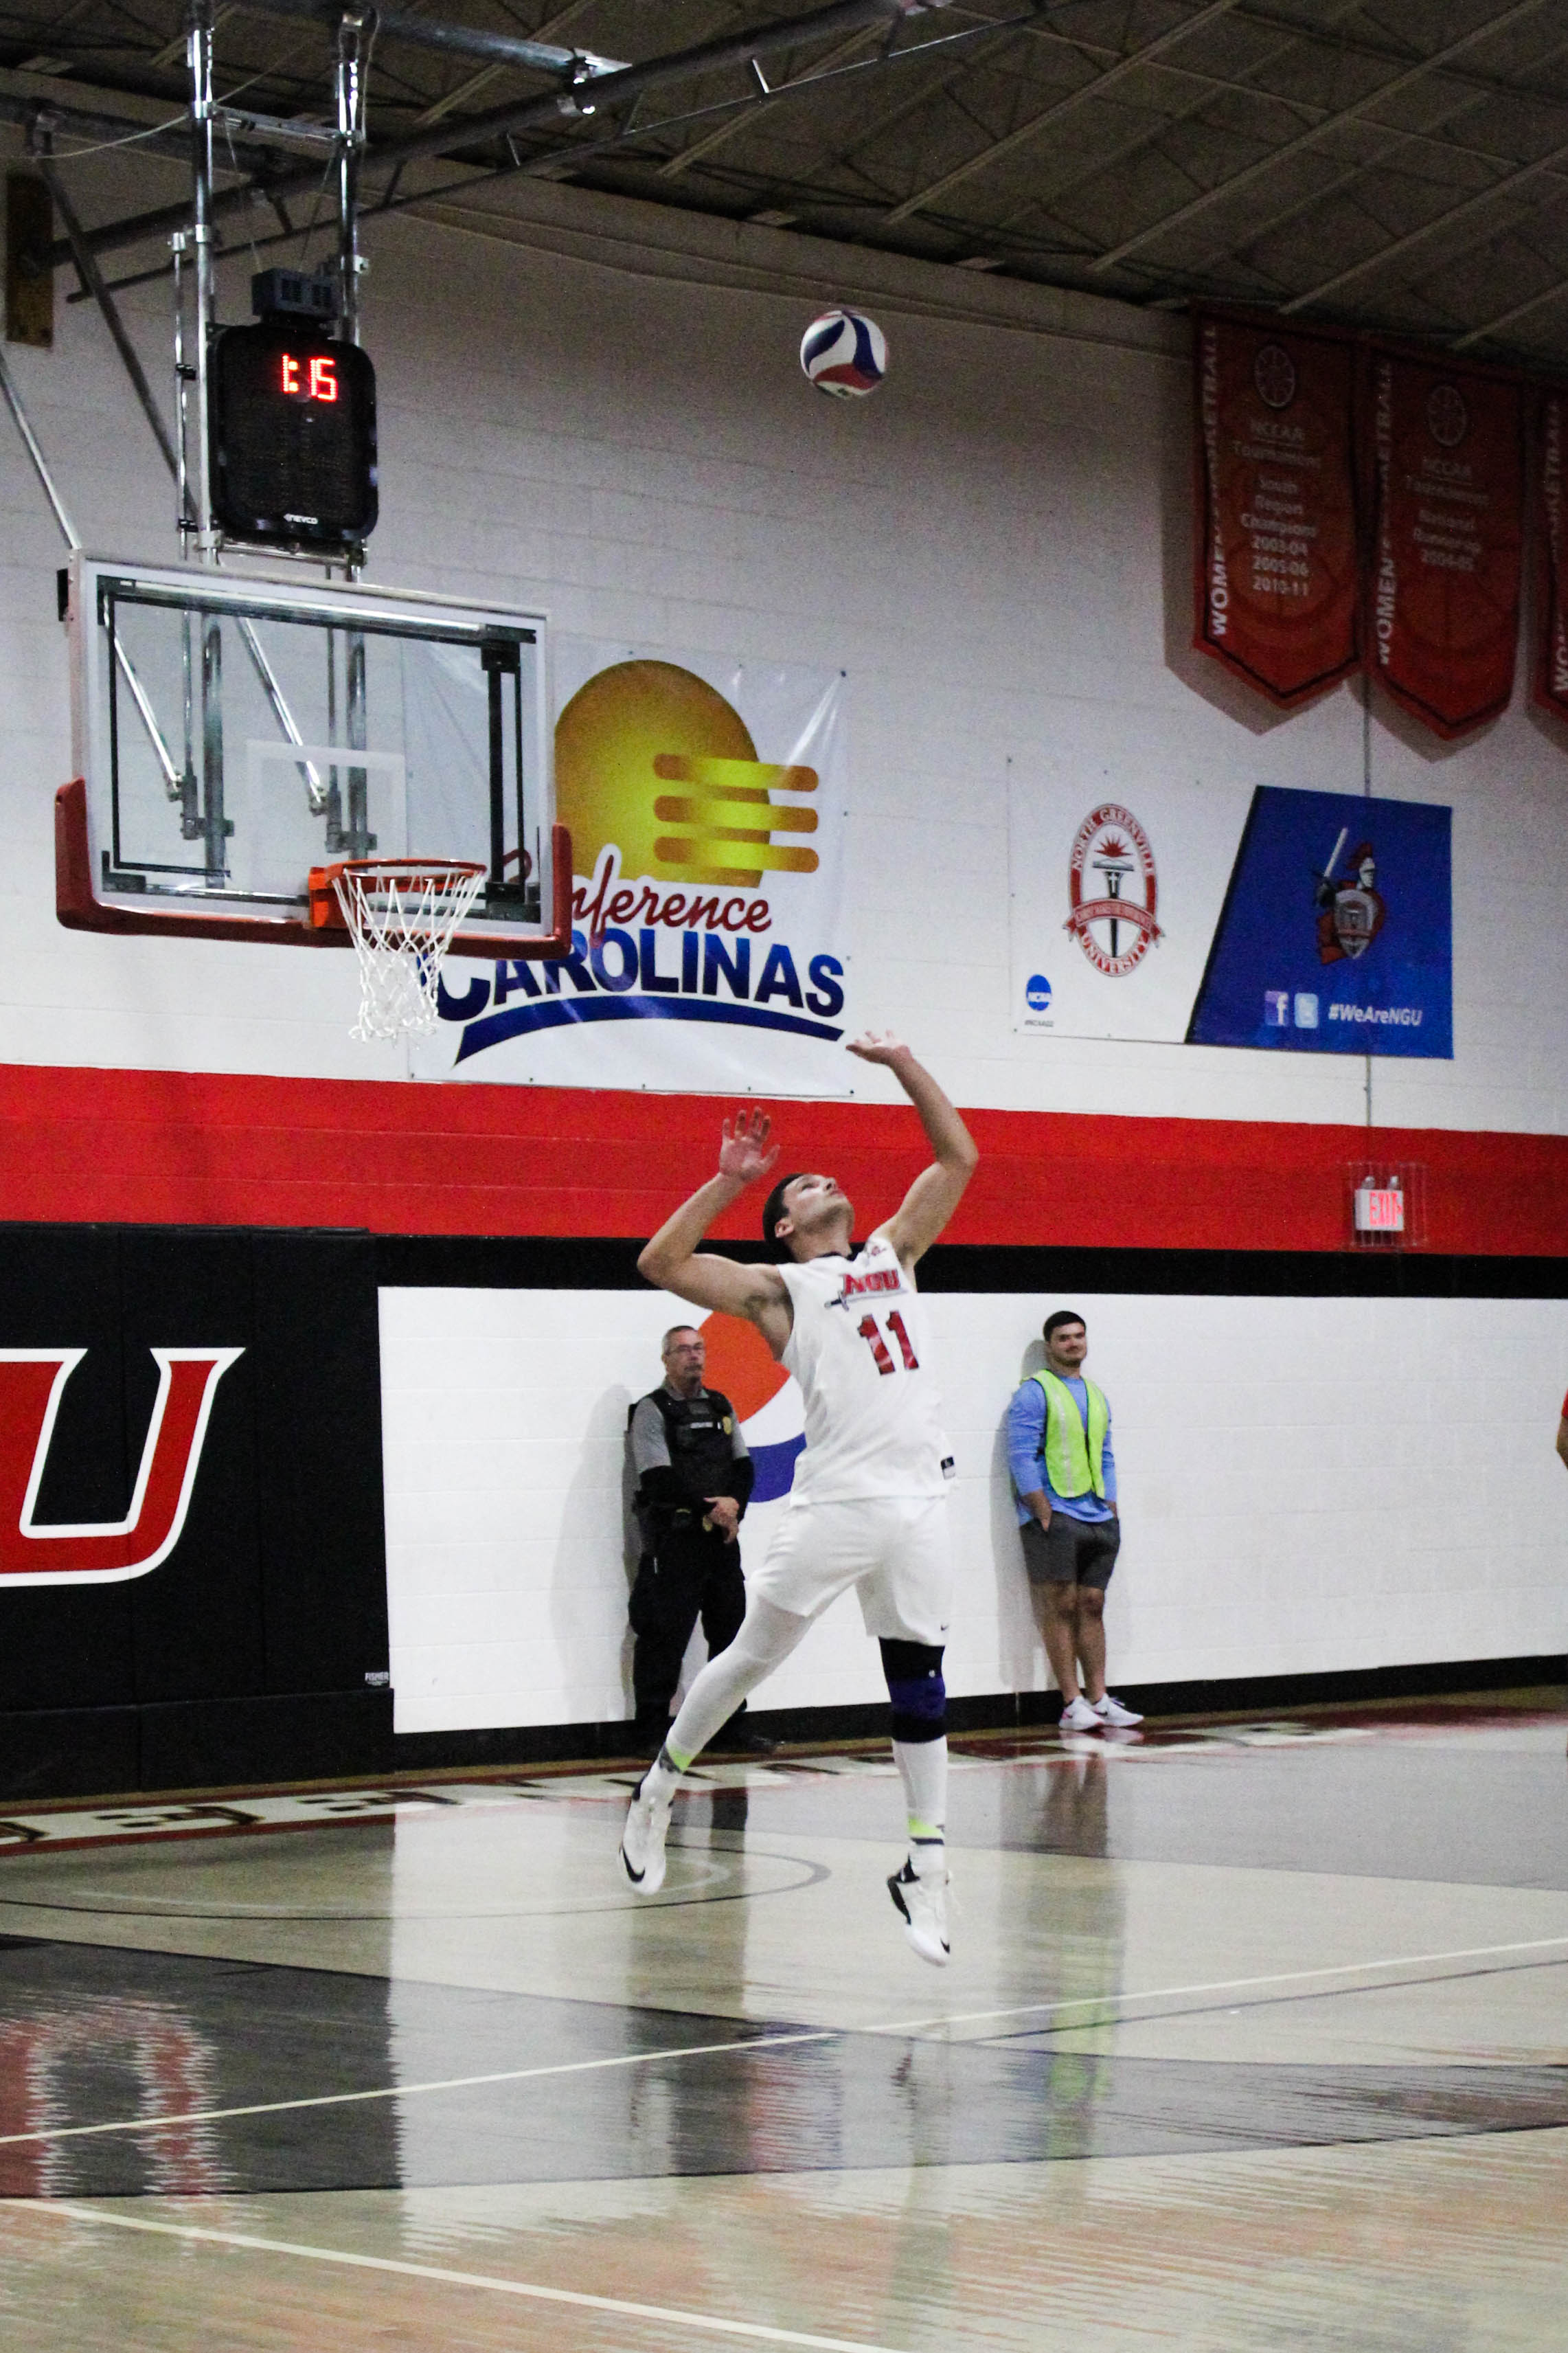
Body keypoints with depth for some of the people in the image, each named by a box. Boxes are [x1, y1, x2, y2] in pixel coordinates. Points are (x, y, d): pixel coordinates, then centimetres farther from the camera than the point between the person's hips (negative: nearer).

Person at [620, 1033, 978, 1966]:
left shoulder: (894, 1254, 23)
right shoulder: (777, 1287, 9)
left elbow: (958, 1157, 24)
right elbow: (661, 1263, -3)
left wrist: (901, 1063, 17)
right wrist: (730, 1180, -3)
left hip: (920, 1499, 4)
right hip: (838, 1499, -4)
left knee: (919, 1678, 4)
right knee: (753, 1655, 3)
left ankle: (927, 1866, 8)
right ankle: (659, 1792, 22)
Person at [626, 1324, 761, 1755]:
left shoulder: (721, 1406, 15)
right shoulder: (652, 1410, -5)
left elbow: (744, 1465, 13)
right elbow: (659, 1479, -14)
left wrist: (734, 1506, -6)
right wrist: (707, 1508, -18)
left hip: (723, 1537, 6)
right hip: (673, 1540, -6)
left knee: (730, 1630, 10)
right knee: (665, 1637, -7)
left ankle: (729, 1724, 20)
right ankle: (654, 1732, -2)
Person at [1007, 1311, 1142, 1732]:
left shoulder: (1096, 1396, 19)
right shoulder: (1034, 1393, -3)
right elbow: (1021, 1457, -9)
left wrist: (1111, 1512, 13)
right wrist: (1045, 1516, -15)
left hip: (1098, 1521, 7)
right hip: (1054, 1517, -7)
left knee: (1092, 1606, 6)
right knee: (1061, 1608, -7)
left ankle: (1098, 1699, 8)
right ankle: (1072, 1705, -7)